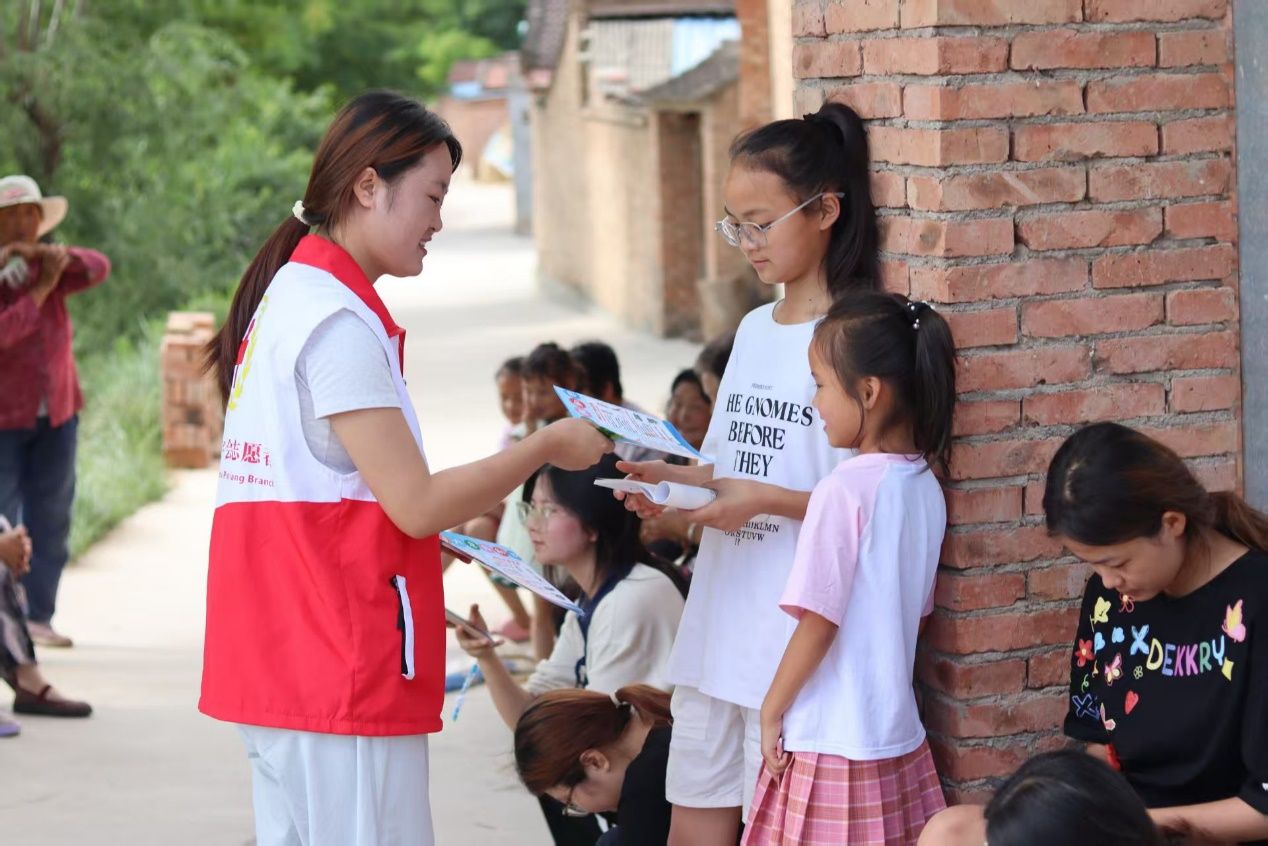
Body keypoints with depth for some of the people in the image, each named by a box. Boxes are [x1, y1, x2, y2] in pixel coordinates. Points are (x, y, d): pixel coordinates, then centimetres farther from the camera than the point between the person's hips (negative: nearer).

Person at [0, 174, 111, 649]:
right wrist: (41, 289, -22)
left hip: (56, 416, 5)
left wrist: (48, 253, -29)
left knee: (50, 518, 7)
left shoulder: (45, 266, 5)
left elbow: (98, 269, -13)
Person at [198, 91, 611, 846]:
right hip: (343, 666, -10)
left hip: (283, 661, 10)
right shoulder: (341, 322, -15)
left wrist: (441, 530, 18)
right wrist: (546, 447, -6)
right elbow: (416, 503, -16)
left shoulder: (288, 297, 15)